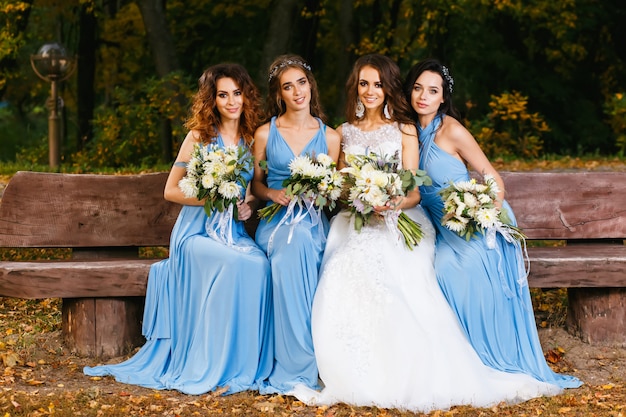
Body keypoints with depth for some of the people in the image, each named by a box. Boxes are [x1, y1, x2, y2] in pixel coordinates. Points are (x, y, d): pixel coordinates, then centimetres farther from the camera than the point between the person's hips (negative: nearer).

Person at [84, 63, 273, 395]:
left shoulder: (251, 139, 12)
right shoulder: (200, 136, -1)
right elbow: (171, 191, -2)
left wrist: (249, 204, -2)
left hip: (234, 230, 4)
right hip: (197, 231, -4)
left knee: (258, 263, -32)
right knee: (234, 263, -36)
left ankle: (248, 364, -25)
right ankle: (215, 368, -29)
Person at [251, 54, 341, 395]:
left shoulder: (329, 136, 10)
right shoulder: (265, 134, 8)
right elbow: (256, 184, 14)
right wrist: (274, 194, -7)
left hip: (314, 221, 1)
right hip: (275, 219, 0)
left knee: (297, 242, -36)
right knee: (292, 244, -36)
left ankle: (294, 367, -30)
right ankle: (298, 364, -31)